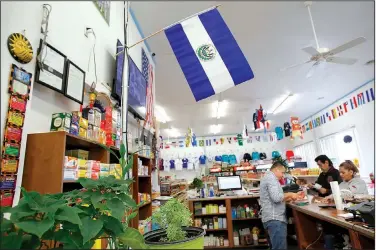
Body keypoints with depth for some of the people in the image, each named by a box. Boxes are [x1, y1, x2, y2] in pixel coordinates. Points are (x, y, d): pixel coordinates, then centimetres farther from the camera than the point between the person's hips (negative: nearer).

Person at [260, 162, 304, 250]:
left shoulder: (268, 177, 23)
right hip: (274, 218, -11)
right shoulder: (271, 177, -11)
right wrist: (289, 194, -7)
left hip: (275, 218, 11)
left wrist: (294, 196, 18)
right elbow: (276, 198, -23)